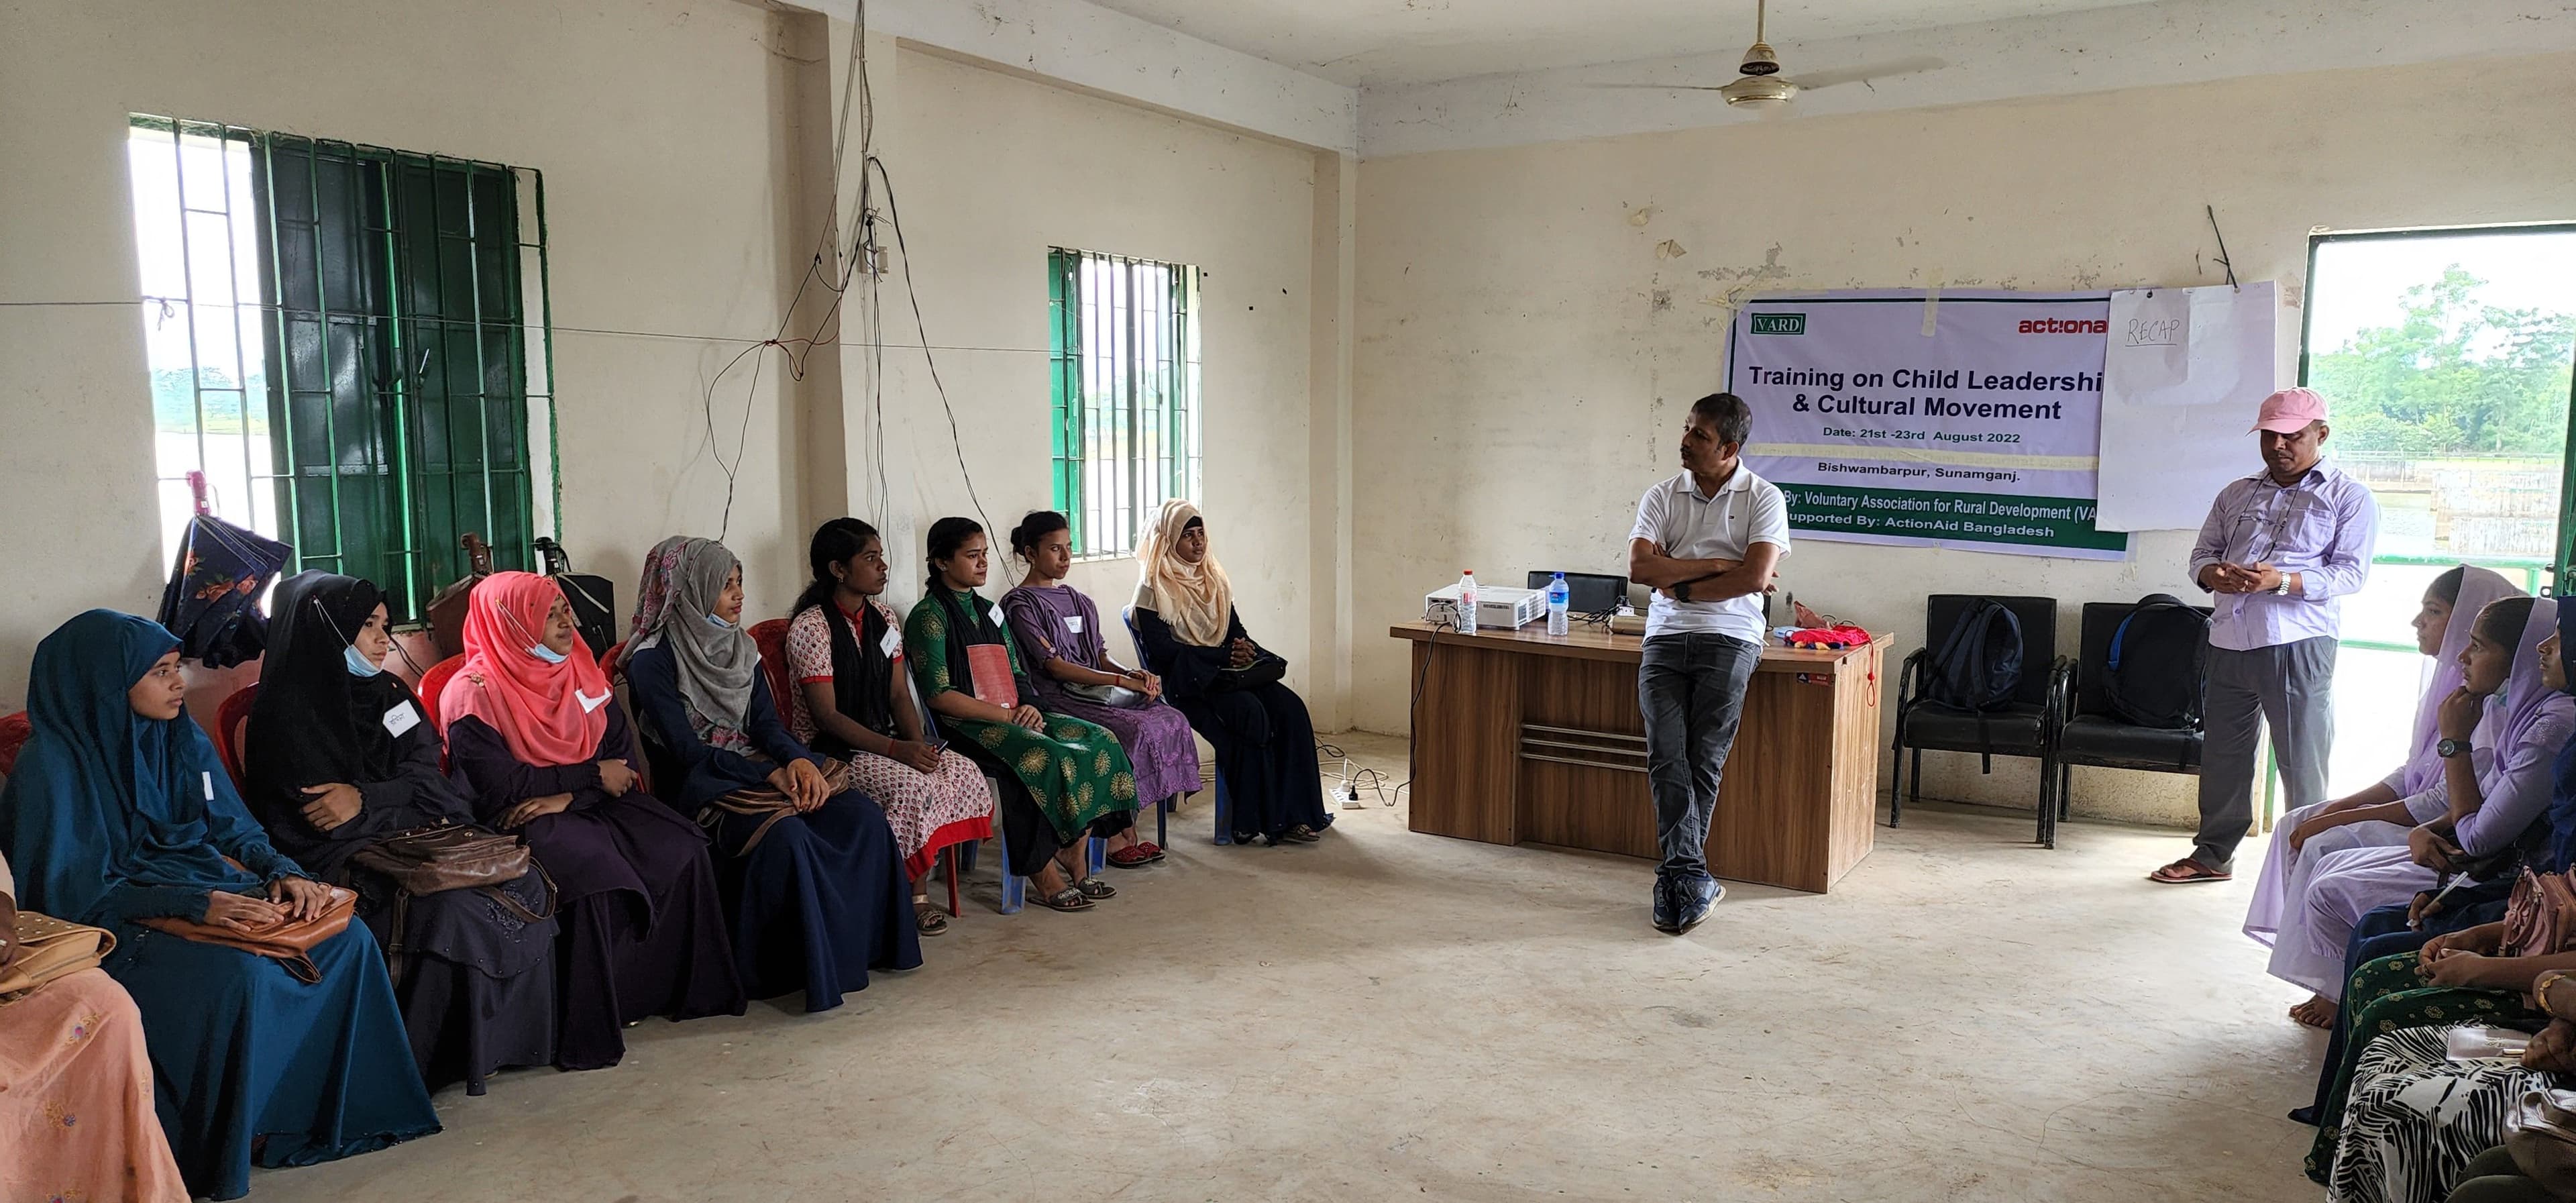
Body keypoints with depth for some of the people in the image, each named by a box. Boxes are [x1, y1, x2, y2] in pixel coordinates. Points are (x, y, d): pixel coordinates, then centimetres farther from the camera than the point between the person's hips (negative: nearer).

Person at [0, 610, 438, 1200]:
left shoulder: (181, 739, 8)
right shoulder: (52, 764, -12)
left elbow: (234, 829, 10)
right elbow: (77, 892, -17)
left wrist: (283, 873, -12)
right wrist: (194, 903, -28)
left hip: (202, 885, 7)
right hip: (112, 928, -7)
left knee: (347, 938, -13)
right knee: (240, 973, -34)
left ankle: (340, 1105, -3)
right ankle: (230, 1136, -14)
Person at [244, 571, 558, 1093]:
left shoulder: (390, 693, 14)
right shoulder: (290, 712, -5)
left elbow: (429, 777, 3)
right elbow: (304, 825, -10)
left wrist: (367, 800, -17)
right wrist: (396, 802, -14)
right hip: (343, 860, -7)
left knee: (523, 884, -15)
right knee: (446, 911, -32)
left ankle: (503, 1038, -7)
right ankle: (436, 1061, -19)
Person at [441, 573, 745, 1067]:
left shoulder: (581, 671, 9)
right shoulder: (474, 693, -10)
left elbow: (622, 756, 4)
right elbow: (500, 787, -18)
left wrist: (567, 796, -15)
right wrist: (593, 775, -14)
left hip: (586, 804, 7)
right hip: (517, 822, -6)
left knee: (683, 848, -14)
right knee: (595, 869, -34)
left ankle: (692, 987, 0)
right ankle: (586, 1033, -24)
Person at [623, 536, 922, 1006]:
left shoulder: (739, 646, 15)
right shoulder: (653, 659, -6)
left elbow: (765, 722, 8)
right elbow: (687, 748, -13)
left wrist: (798, 760, -15)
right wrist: (771, 774, -21)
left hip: (761, 766, 6)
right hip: (701, 786, -6)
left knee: (864, 817, -18)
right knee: (786, 834, -36)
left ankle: (866, 942, -7)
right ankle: (811, 964, -23)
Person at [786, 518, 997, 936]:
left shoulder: (884, 619, 9)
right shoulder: (809, 628, -13)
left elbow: (899, 695, 9)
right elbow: (827, 716, -17)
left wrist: (919, 743, -11)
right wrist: (896, 749, -26)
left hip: (882, 738, 7)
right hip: (827, 749, -7)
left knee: (963, 771, -17)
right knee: (915, 786, -30)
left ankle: (919, 888, -10)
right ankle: (907, 896, -12)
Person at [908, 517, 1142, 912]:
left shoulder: (989, 612, 20)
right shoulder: (930, 616, -5)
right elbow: (939, 695, -14)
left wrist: (1028, 706, -4)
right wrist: (1004, 715, -17)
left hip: (1012, 718, 8)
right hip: (964, 727, -8)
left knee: (1099, 741, -12)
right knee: (1043, 756, -33)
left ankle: (1075, 864, -10)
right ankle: (1046, 879, -23)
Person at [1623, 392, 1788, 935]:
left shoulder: (1764, 498, 2)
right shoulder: (1662, 496, 9)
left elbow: (1755, 575, -11)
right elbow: (1639, 567, -5)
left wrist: (1681, 586, -6)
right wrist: (1716, 566, -9)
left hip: (1729, 640, -2)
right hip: (1666, 639, 3)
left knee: (1704, 762, -5)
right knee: (1666, 756, -12)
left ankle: (1678, 876, 7)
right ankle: (1692, 877, -15)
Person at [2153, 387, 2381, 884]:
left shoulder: (2349, 497, 4)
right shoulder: (2237, 494, 18)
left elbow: (2352, 571, -6)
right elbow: (2203, 551, 15)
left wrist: (2283, 581, -22)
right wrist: (2212, 574, -10)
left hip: (2299, 643, -5)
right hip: (2230, 641, 5)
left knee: (2302, 760, -2)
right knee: (2222, 752, 11)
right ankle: (2213, 854, 22)